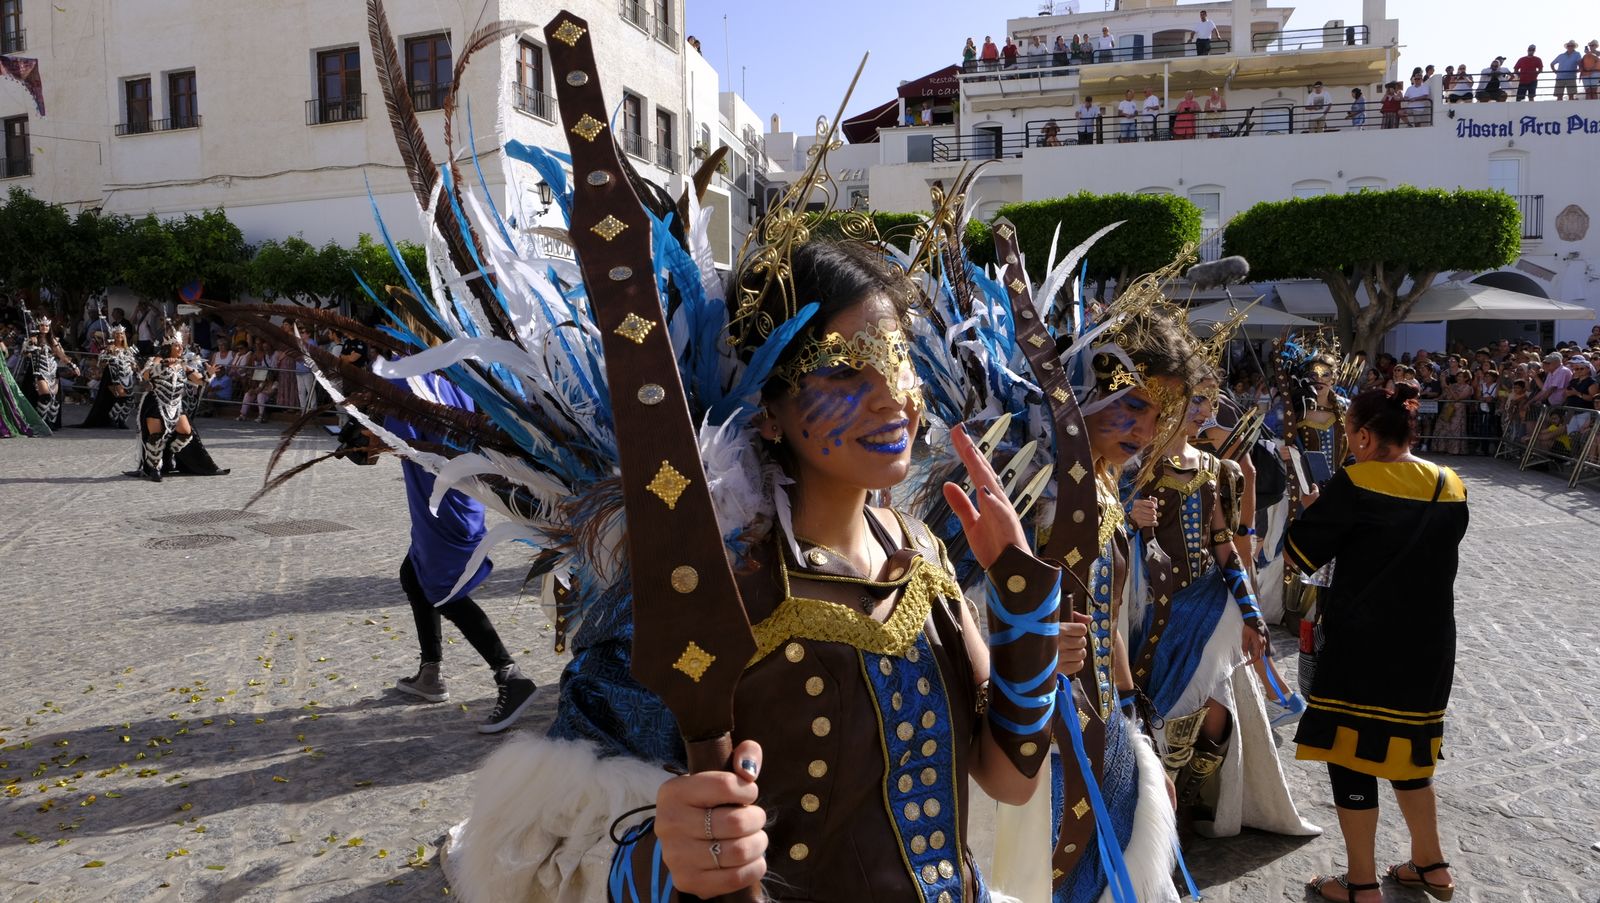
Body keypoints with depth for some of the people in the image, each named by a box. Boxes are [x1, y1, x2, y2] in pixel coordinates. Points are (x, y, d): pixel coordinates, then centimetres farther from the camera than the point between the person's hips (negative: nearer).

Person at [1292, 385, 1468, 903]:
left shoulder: (1355, 485, -17)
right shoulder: (1450, 489, 2)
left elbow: (1300, 550, -12)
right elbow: (1441, 558, 15)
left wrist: (1314, 511, 6)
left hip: (1362, 647, -6)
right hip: (1427, 645, 7)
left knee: (1352, 754, 6)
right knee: (1407, 749, 23)